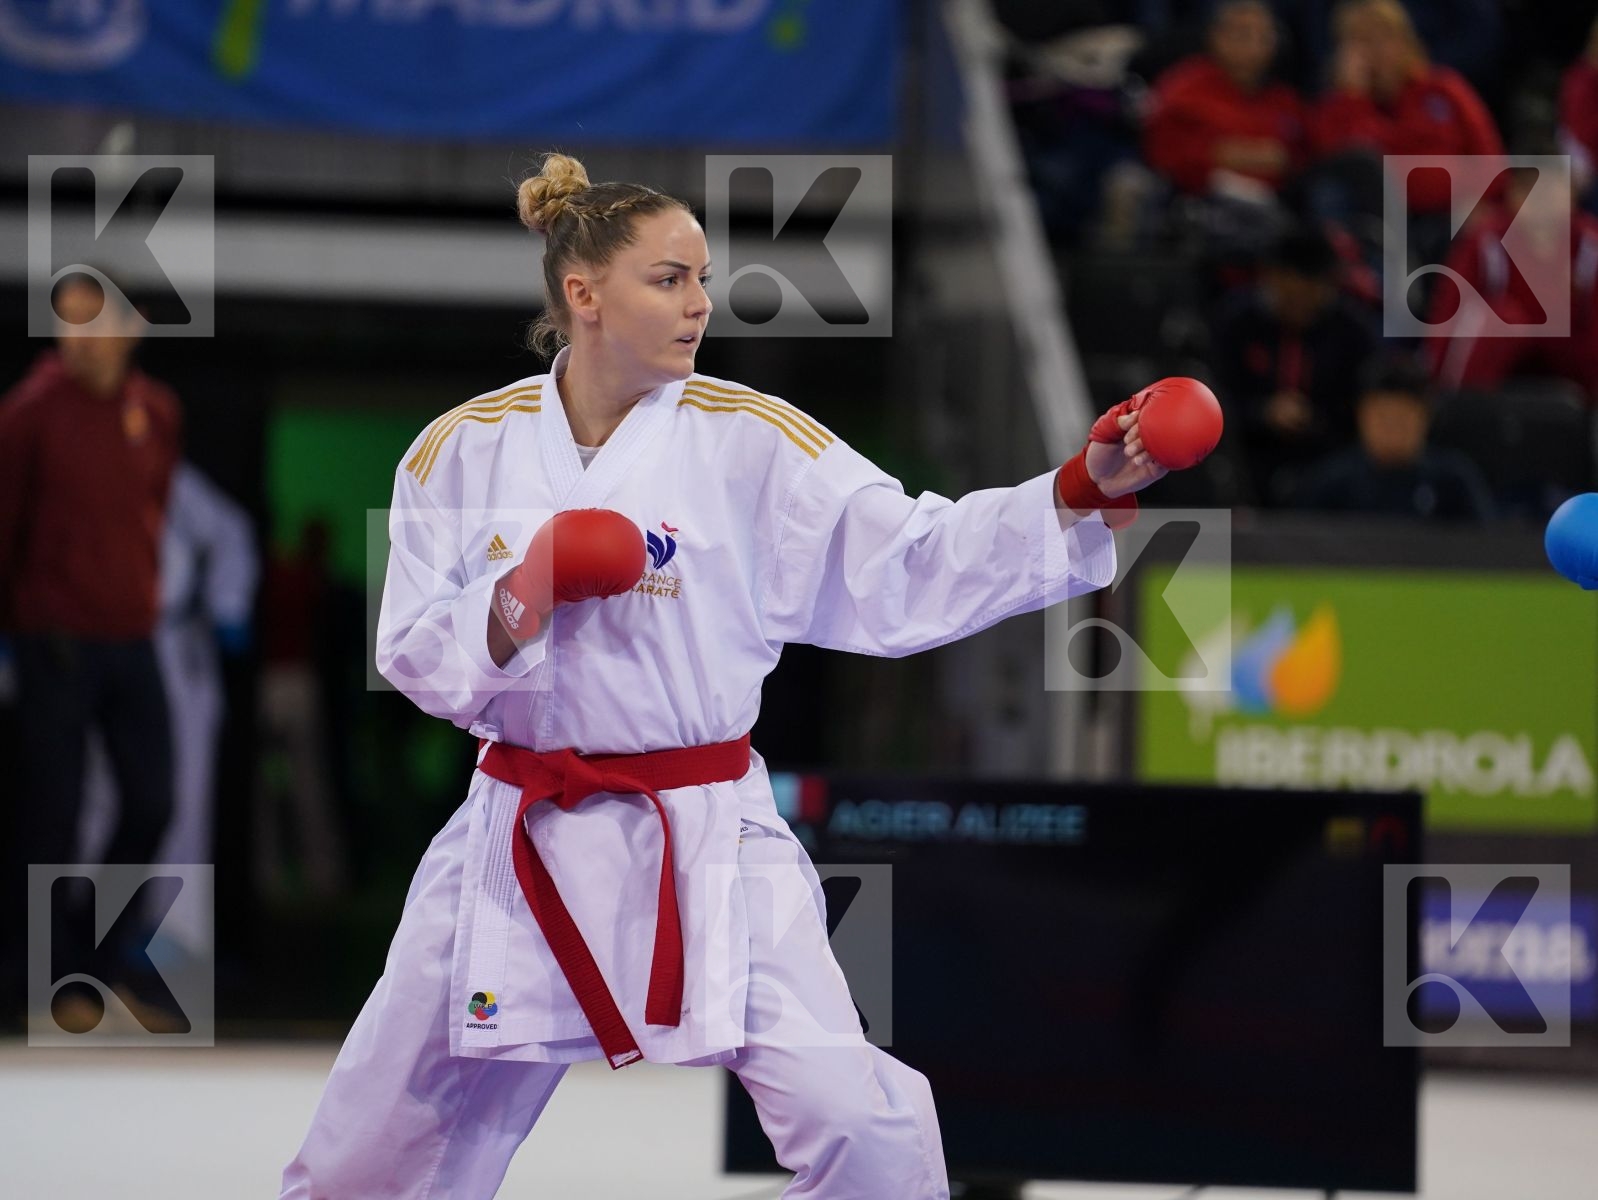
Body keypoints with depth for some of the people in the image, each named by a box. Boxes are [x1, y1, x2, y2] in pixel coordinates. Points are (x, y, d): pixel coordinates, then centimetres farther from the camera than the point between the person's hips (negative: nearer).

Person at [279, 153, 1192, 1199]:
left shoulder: (750, 440, -5)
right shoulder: (466, 451, -1)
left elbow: (915, 563, -11)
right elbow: (416, 655, -1)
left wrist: (1083, 493, -23)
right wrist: (516, 603, -21)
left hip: (704, 848, -1)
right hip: (521, 839, 2)